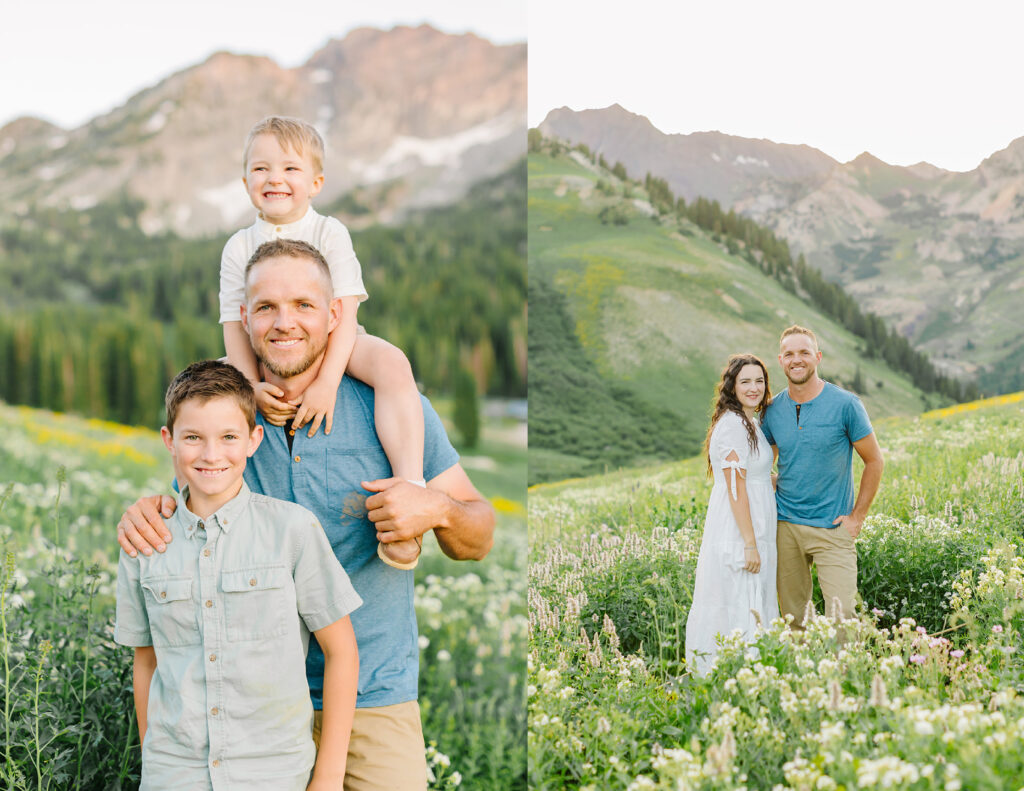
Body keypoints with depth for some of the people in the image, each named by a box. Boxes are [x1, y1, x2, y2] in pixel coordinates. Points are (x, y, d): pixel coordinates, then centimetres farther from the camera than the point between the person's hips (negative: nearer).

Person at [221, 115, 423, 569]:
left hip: (333, 348, -3)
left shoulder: (330, 234, -7)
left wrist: (326, 382, -29)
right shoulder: (239, 247, 1)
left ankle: (409, 491, -41)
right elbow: (235, 324, -4)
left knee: (391, 363, -34)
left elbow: (345, 314, -16)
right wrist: (252, 386, -22)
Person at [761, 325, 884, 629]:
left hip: (832, 527, -3)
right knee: (792, 618, 7)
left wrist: (857, 516, -2)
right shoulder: (772, 410, 4)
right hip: (785, 525, 3)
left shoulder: (845, 404, -6)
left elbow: (874, 461, 2)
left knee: (841, 616, -10)